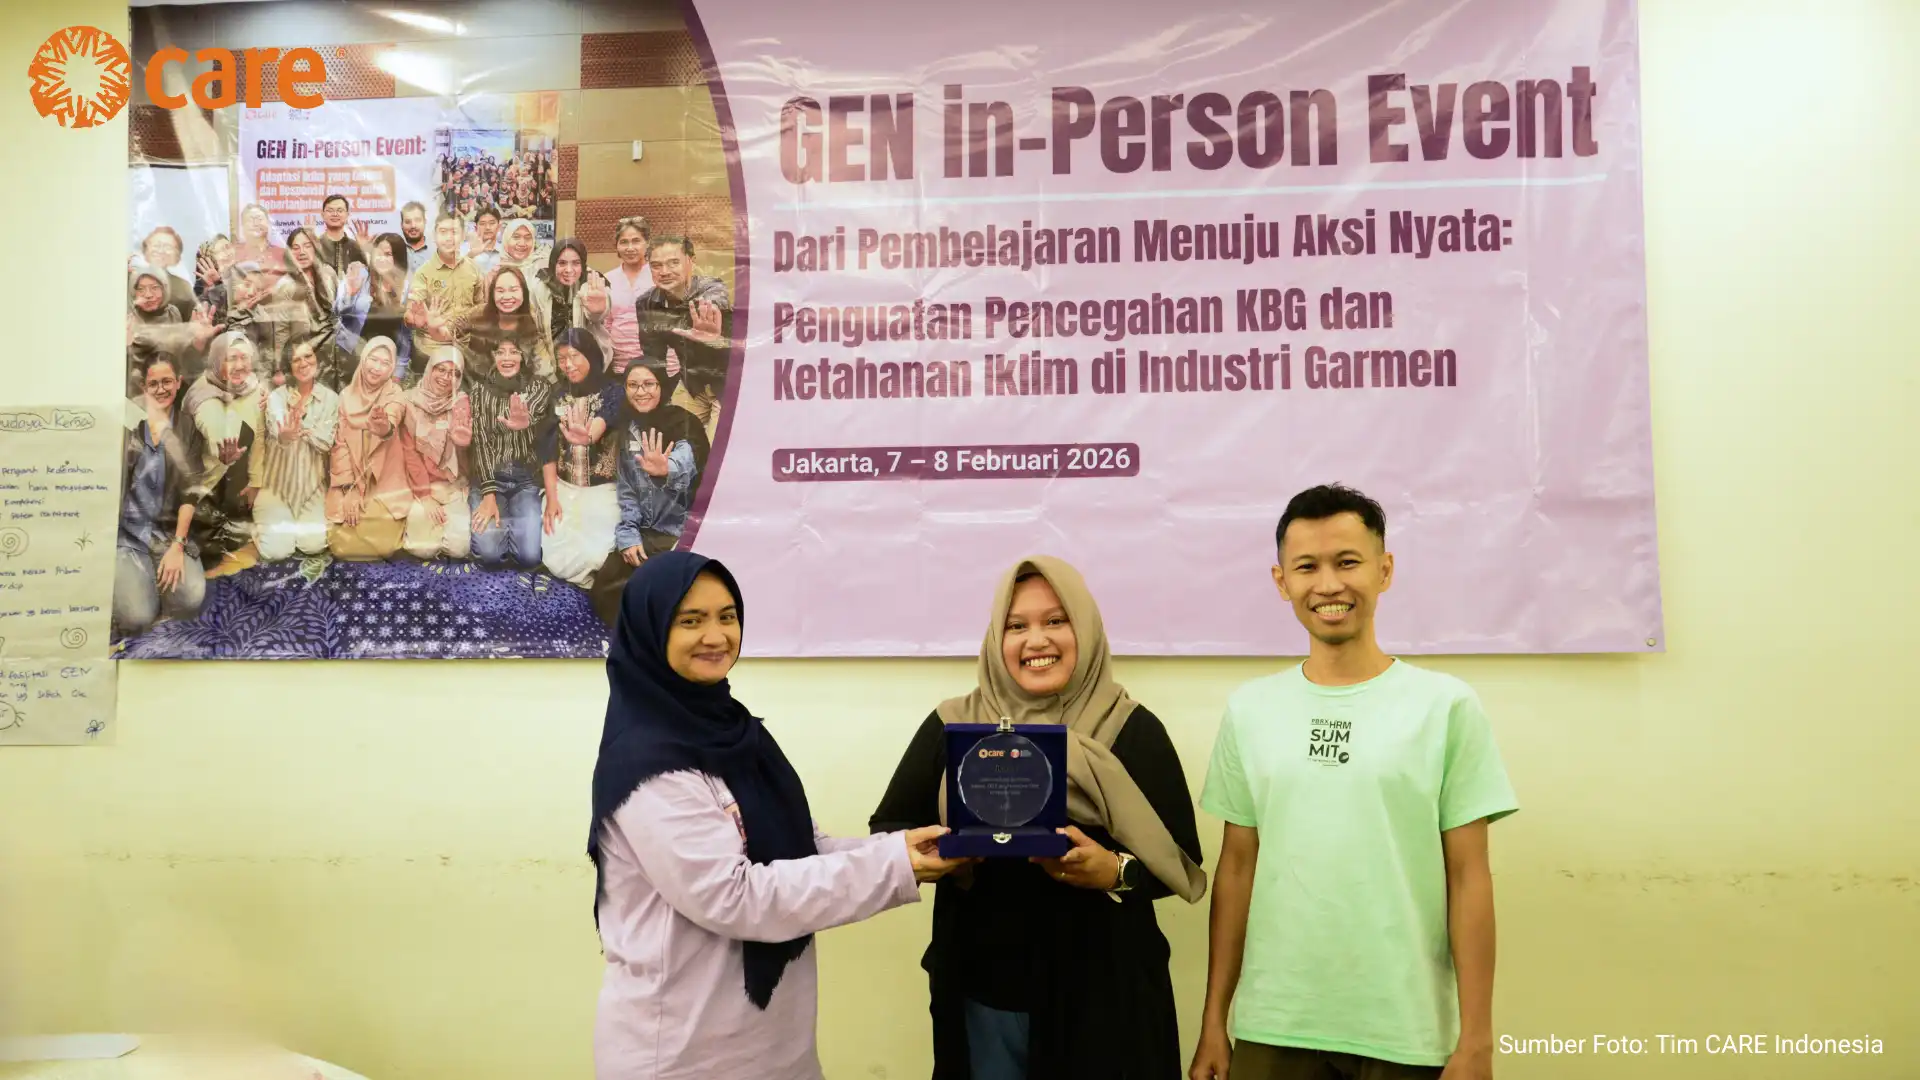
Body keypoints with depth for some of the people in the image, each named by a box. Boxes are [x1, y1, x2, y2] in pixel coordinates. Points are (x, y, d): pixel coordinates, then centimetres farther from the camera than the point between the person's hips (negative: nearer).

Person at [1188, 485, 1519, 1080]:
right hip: (1272, 1028, 2)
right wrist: (1213, 1020, 5)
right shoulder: (1248, 710, 3)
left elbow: (1468, 878, -3)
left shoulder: (1446, 705, -4)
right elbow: (1236, 868, 6)